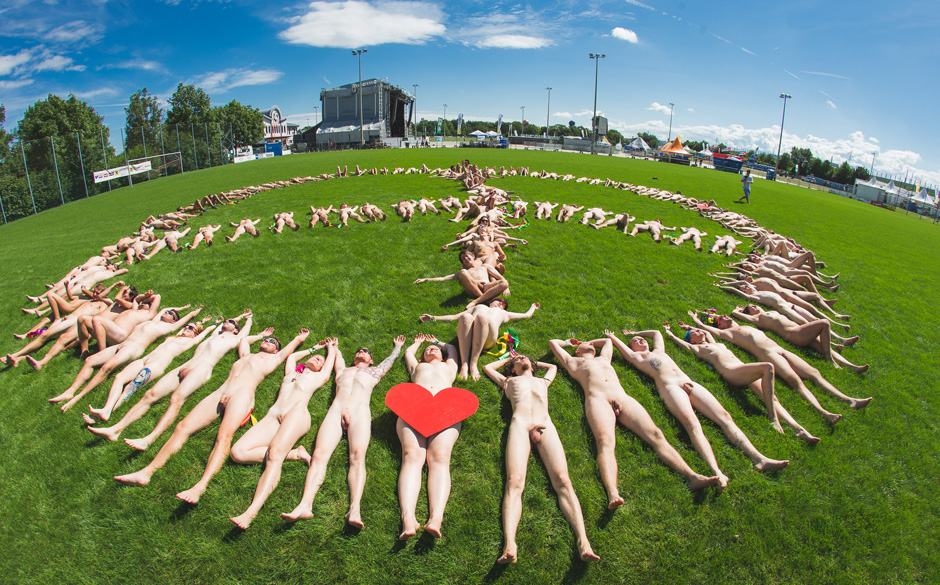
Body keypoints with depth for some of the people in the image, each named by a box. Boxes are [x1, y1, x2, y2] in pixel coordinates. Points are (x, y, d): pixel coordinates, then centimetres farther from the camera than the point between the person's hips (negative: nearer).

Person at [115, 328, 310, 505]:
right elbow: (245, 339, 57)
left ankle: (201, 486, -50)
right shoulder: (246, 354, 39)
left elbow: (292, 345, 37)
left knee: (224, 435, -32)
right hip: (220, 393, 6)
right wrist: (260, 335, 66)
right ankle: (147, 472, -20)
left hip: (242, 395, -6)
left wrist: (301, 337, 55)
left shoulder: (273, 359, 27)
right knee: (183, 427, -14)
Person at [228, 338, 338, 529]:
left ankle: (252, 512, -47)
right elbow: (292, 355, 53)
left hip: (297, 413, -4)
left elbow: (332, 356, 42)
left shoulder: (319, 377, 28)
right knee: (238, 452, -19)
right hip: (273, 417, 4)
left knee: (274, 454, -31)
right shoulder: (291, 373, 37)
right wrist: (314, 348, 60)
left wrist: (331, 347, 62)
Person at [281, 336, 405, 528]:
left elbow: (392, 357, 49)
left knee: (357, 455, -28)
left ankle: (355, 508, -45)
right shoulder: (343, 370, 38)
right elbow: (337, 354, 56)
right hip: (335, 410, 2)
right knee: (319, 454, -22)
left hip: (360, 411, -2)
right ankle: (305, 505, -37)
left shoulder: (375, 371, 35)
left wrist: (398, 345, 67)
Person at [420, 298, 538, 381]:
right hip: (467, 337, 1)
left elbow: (527, 315, 50)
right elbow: (454, 317, 40)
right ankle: (464, 364, -39)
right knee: (466, 316, -34)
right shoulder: (478, 307, 45)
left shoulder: (504, 314, 44)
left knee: (482, 317, -35)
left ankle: (473, 363, -36)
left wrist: (533, 307, 68)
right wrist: (433, 317, 34)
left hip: (488, 339, -1)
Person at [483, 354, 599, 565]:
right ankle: (509, 545, -46)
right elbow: (487, 367, 54)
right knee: (514, 481, -27)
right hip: (520, 422, -1)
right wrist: (507, 358, 61)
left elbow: (553, 366, 62)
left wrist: (534, 362, 63)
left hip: (545, 424, 2)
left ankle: (583, 542, -39)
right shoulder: (509, 381, 38)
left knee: (562, 480, -24)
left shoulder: (543, 381, 41)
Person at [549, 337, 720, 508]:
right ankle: (612, 494, -56)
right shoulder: (573, 362, 31)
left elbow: (608, 340, 61)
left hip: (623, 397, 5)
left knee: (655, 434, -20)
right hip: (597, 398, -5)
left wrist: (591, 342, 64)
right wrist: (568, 343, 56)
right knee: (605, 442, -33)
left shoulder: (604, 358, 43)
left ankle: (691, 476, -35)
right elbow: (552, 342, 39)